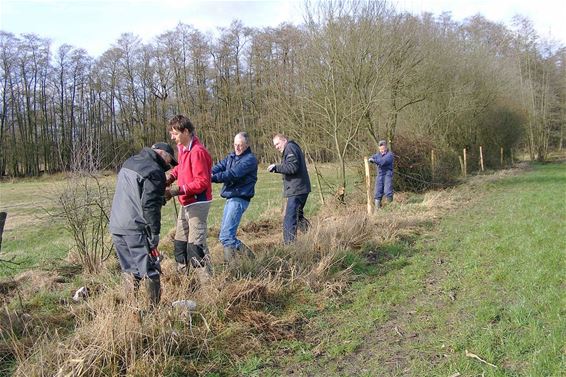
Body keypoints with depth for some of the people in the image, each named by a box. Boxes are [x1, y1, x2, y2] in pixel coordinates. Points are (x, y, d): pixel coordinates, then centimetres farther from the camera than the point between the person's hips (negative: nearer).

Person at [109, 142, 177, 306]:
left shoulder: (129, 163, 17)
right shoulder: (154, 171, -11)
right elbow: (150, 205, -17)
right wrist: (155, 233, -14)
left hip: (116, 226, 8)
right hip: (136, 228, -8)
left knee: (129, 269, 15)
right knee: (150, 269, -1)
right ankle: (155, 306, 2)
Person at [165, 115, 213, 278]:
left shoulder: (197, 151, -19)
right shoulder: (182, 148, 8)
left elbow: (202, 182, -22)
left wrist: (178, 190, -24)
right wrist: (171, 176, 4)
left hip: (198, 203, -10)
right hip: (186, 203, 10)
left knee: (195, 245, -11)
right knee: (180, 243, 17)